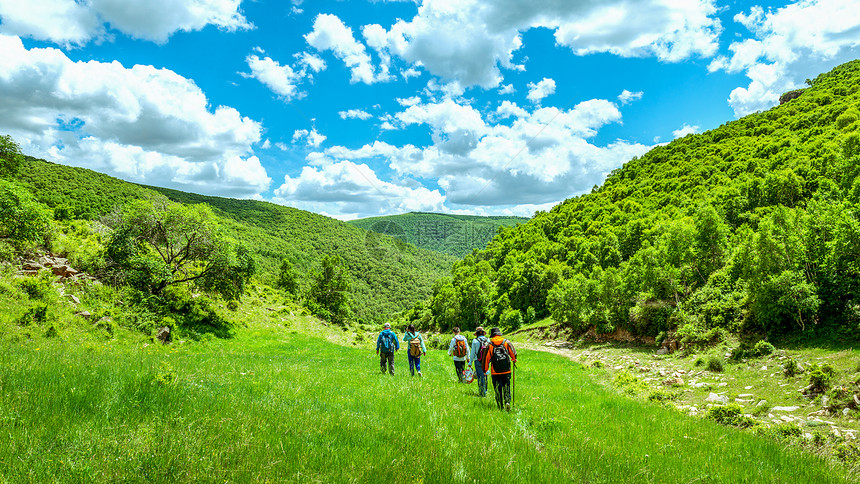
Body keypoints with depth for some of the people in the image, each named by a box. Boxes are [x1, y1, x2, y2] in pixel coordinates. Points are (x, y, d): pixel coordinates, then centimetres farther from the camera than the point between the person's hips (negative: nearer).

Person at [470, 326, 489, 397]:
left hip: (478, 362, -3)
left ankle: (482, 393, 3)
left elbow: (473, 352, -4)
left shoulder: (475, 341, -8)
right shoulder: (488, 340, 1)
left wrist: (471, 362, 4)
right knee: (485, 376, 16)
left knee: (480, 376, 2)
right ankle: (485, 391, 24)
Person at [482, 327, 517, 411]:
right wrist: (514, 361, 27)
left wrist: (485, 370, 9)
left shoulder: (489, 345, -2)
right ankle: (507, 402, -10)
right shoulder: (507, 342, 1)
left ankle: (500, 406, 10)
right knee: (506, 388, 11)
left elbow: (486, 358, -1)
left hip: (495, 372, -1)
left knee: (497, 389, 8)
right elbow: (513, 353, 6)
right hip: (506, 370, 1)